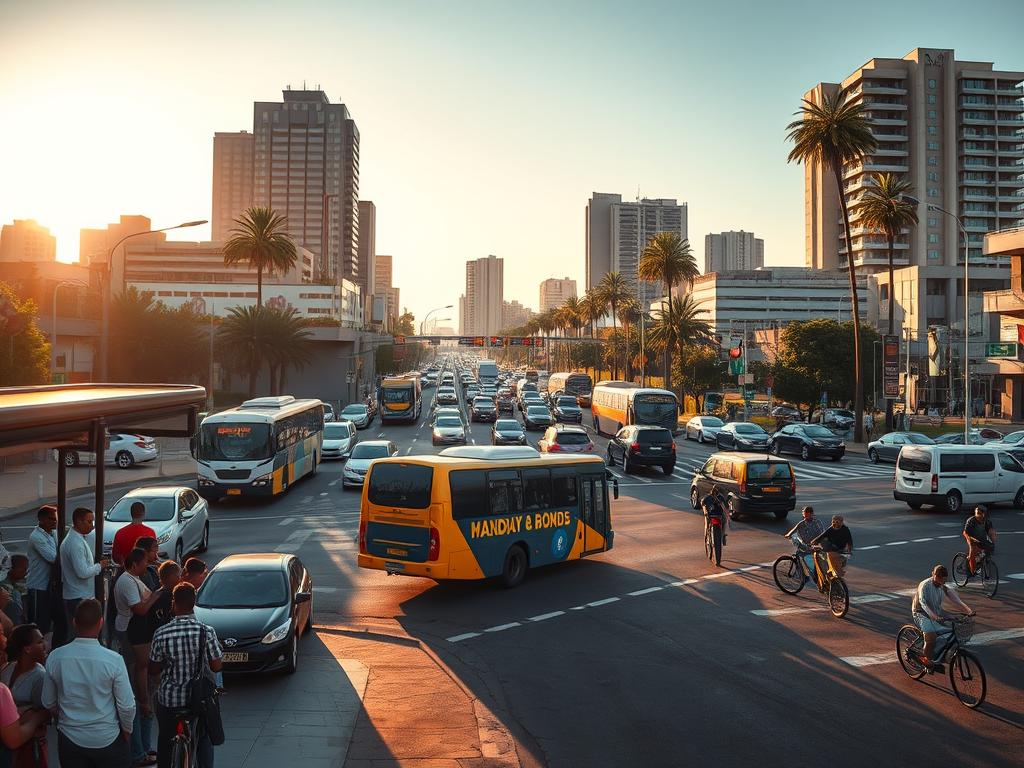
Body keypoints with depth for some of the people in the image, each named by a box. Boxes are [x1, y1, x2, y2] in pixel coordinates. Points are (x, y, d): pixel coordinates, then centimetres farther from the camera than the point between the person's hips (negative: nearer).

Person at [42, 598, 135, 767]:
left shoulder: (55, 657, -12)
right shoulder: (113, 660, -21)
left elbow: (48, 703, 1)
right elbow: (127, 706, -14)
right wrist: (127, 730, 6)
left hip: (69, 738, 2)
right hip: (107, 739, -2)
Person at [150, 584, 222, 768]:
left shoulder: (161, 634, -16)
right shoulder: (207, 632, -17)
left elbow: (154, 668, -5)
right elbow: (216, 666, -11)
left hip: (169, 699, 0)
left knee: (166, 739, 23)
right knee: (204, 738, 21)